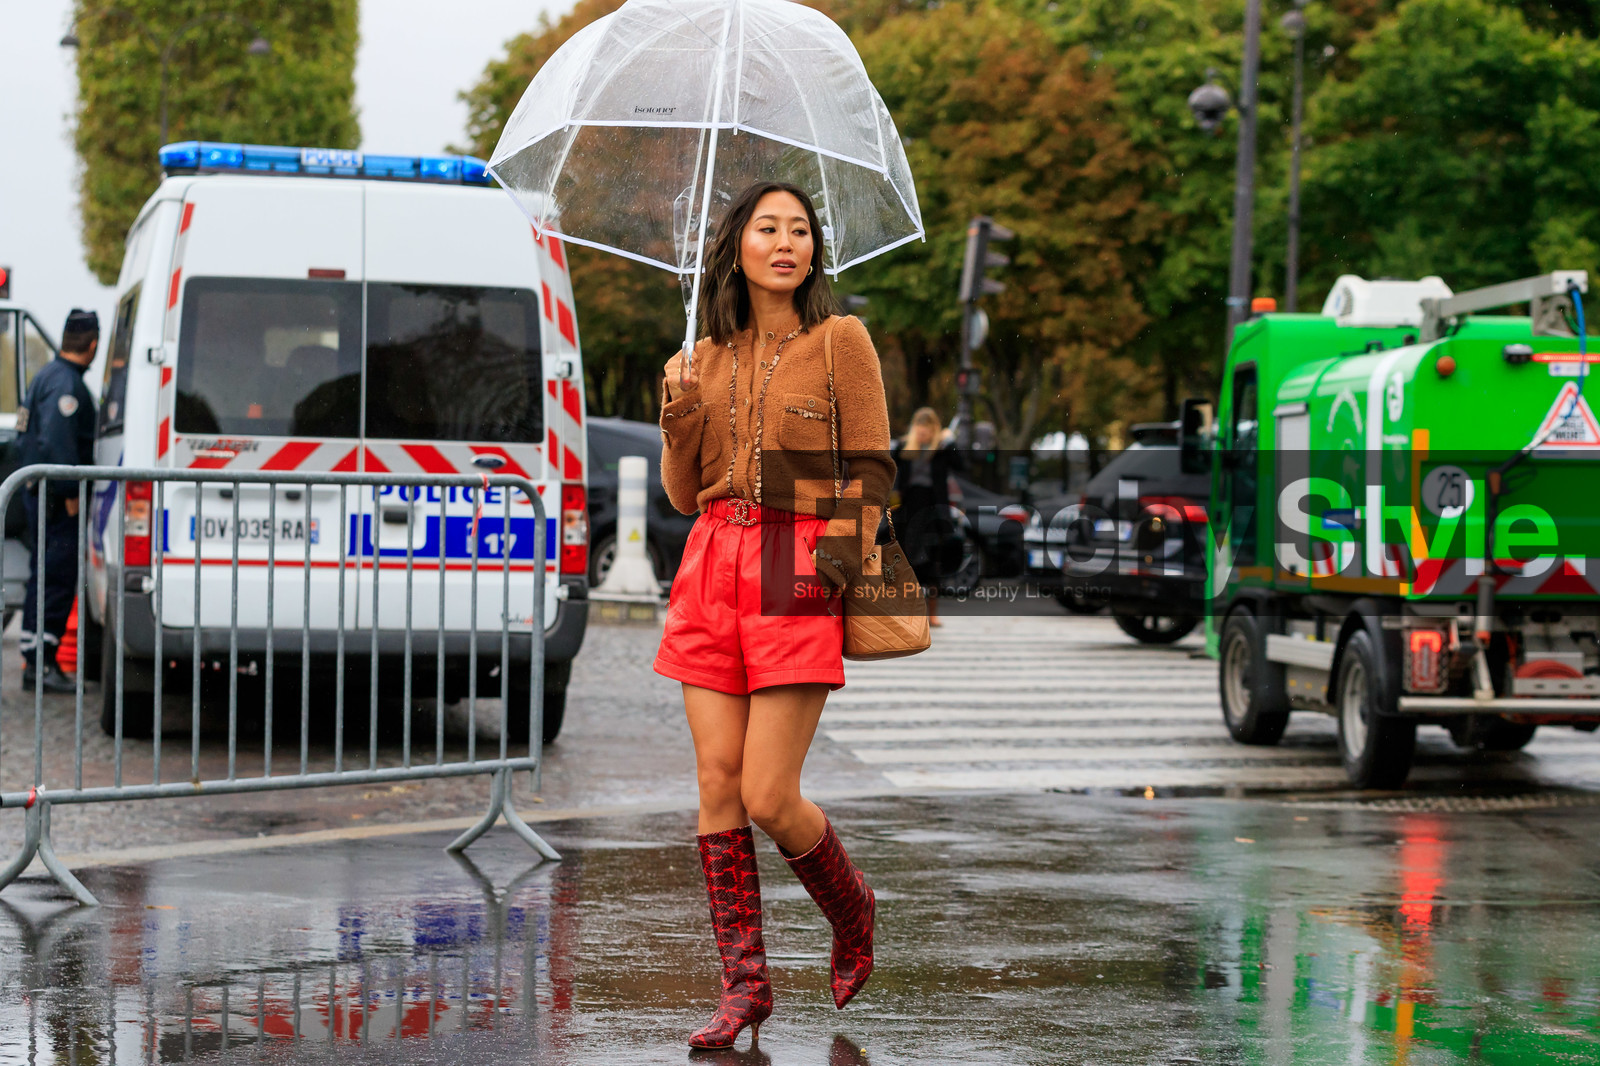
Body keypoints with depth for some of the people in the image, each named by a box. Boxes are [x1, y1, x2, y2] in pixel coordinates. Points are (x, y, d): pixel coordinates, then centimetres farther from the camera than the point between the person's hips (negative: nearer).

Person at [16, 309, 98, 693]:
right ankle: (42, 662, -8)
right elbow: (57, 442, -26)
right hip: (55, 497, -10)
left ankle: (35, 661, 17)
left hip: (39, 492, 10)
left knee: (45, 578, 13)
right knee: (58, 579, -8)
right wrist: (71, 492, -22)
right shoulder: (66, 383, -16)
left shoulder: (49, 375, 17)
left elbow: (28, 438, 24)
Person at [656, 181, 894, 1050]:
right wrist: (677, 418, -2)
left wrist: (841, 573, -10)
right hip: (712, 572, 5)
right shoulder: (710, 358, 13)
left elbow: (870, 474, -1)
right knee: (718, 783, -1)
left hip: (797, 578, -5)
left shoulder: (840, 341, 0)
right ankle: (744, 985, 6)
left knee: (768, 798, -9)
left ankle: (852, 911, 21)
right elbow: (682, 495, 15)